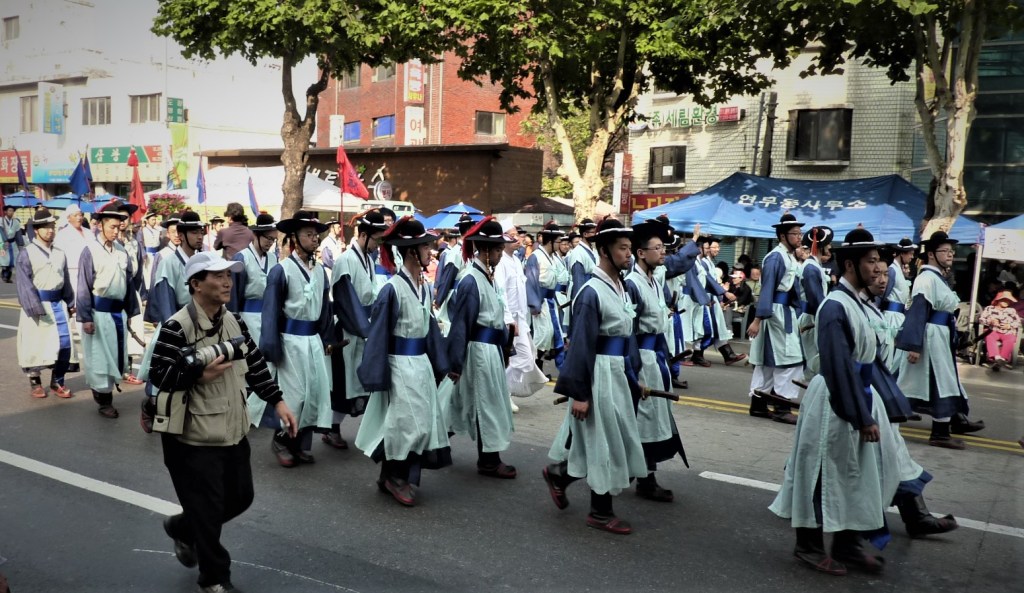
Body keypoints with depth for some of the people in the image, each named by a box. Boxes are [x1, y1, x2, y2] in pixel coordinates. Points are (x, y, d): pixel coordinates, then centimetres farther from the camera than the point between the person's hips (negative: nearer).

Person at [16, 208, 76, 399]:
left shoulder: (60, 253, 9)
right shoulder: (26, 253, -6)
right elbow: (25, 284, -11)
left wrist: (70, 303, 15)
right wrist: (35, 308, -18)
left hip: (57, 304, 4)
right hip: (37, 304, -4)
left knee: (64, 344, 1)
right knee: (36, 345, 5)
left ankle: (57, 382, 14)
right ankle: (34, 381, 22)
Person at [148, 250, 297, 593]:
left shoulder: (233, 322, 6)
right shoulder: (177, 327, -16)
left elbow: (255, 364, 11)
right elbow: (159, 374, -16)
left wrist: (277, 401, 6)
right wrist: (200, 375, -27)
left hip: (233, 431, 8)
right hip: (195, 437, -8)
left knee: (240, 497, 18)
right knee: (207, 509, 2)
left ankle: (181, 529, 43)